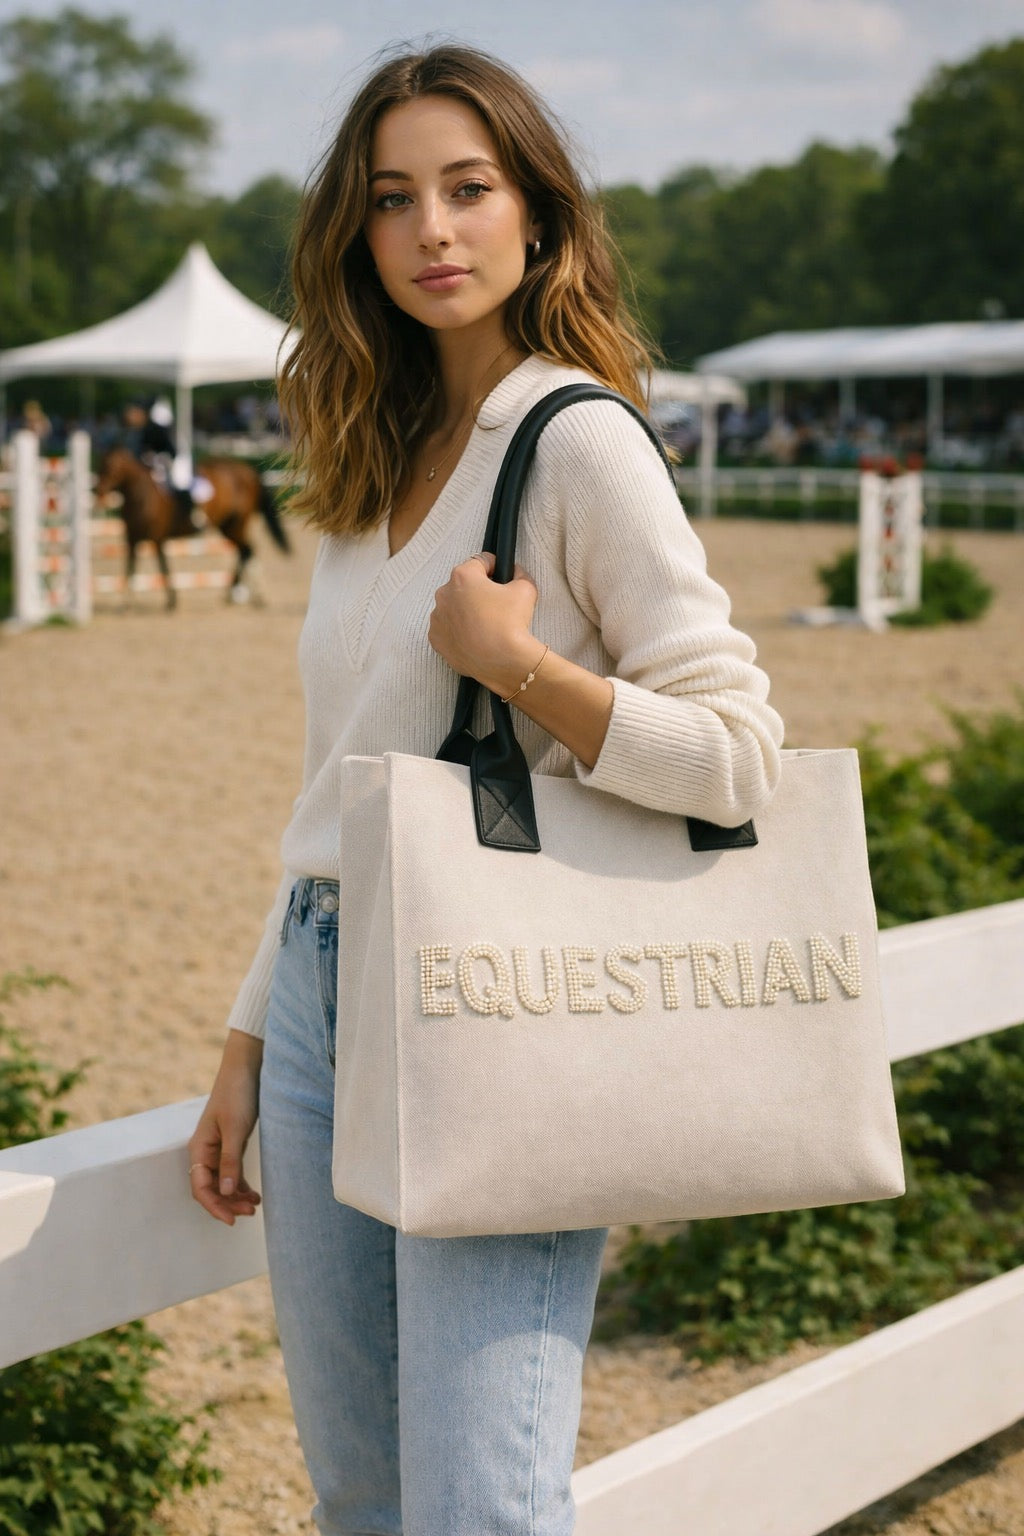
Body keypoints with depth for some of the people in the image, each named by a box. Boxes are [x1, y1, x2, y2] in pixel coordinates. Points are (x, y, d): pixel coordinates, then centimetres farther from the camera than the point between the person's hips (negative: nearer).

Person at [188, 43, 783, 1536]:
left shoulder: (580, 446, -8)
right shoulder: (380, 464, 14)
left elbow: (738, 755, -14)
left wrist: (514, 660, -19)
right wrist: (251, 1044, 17)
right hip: (324, 1001, 7)